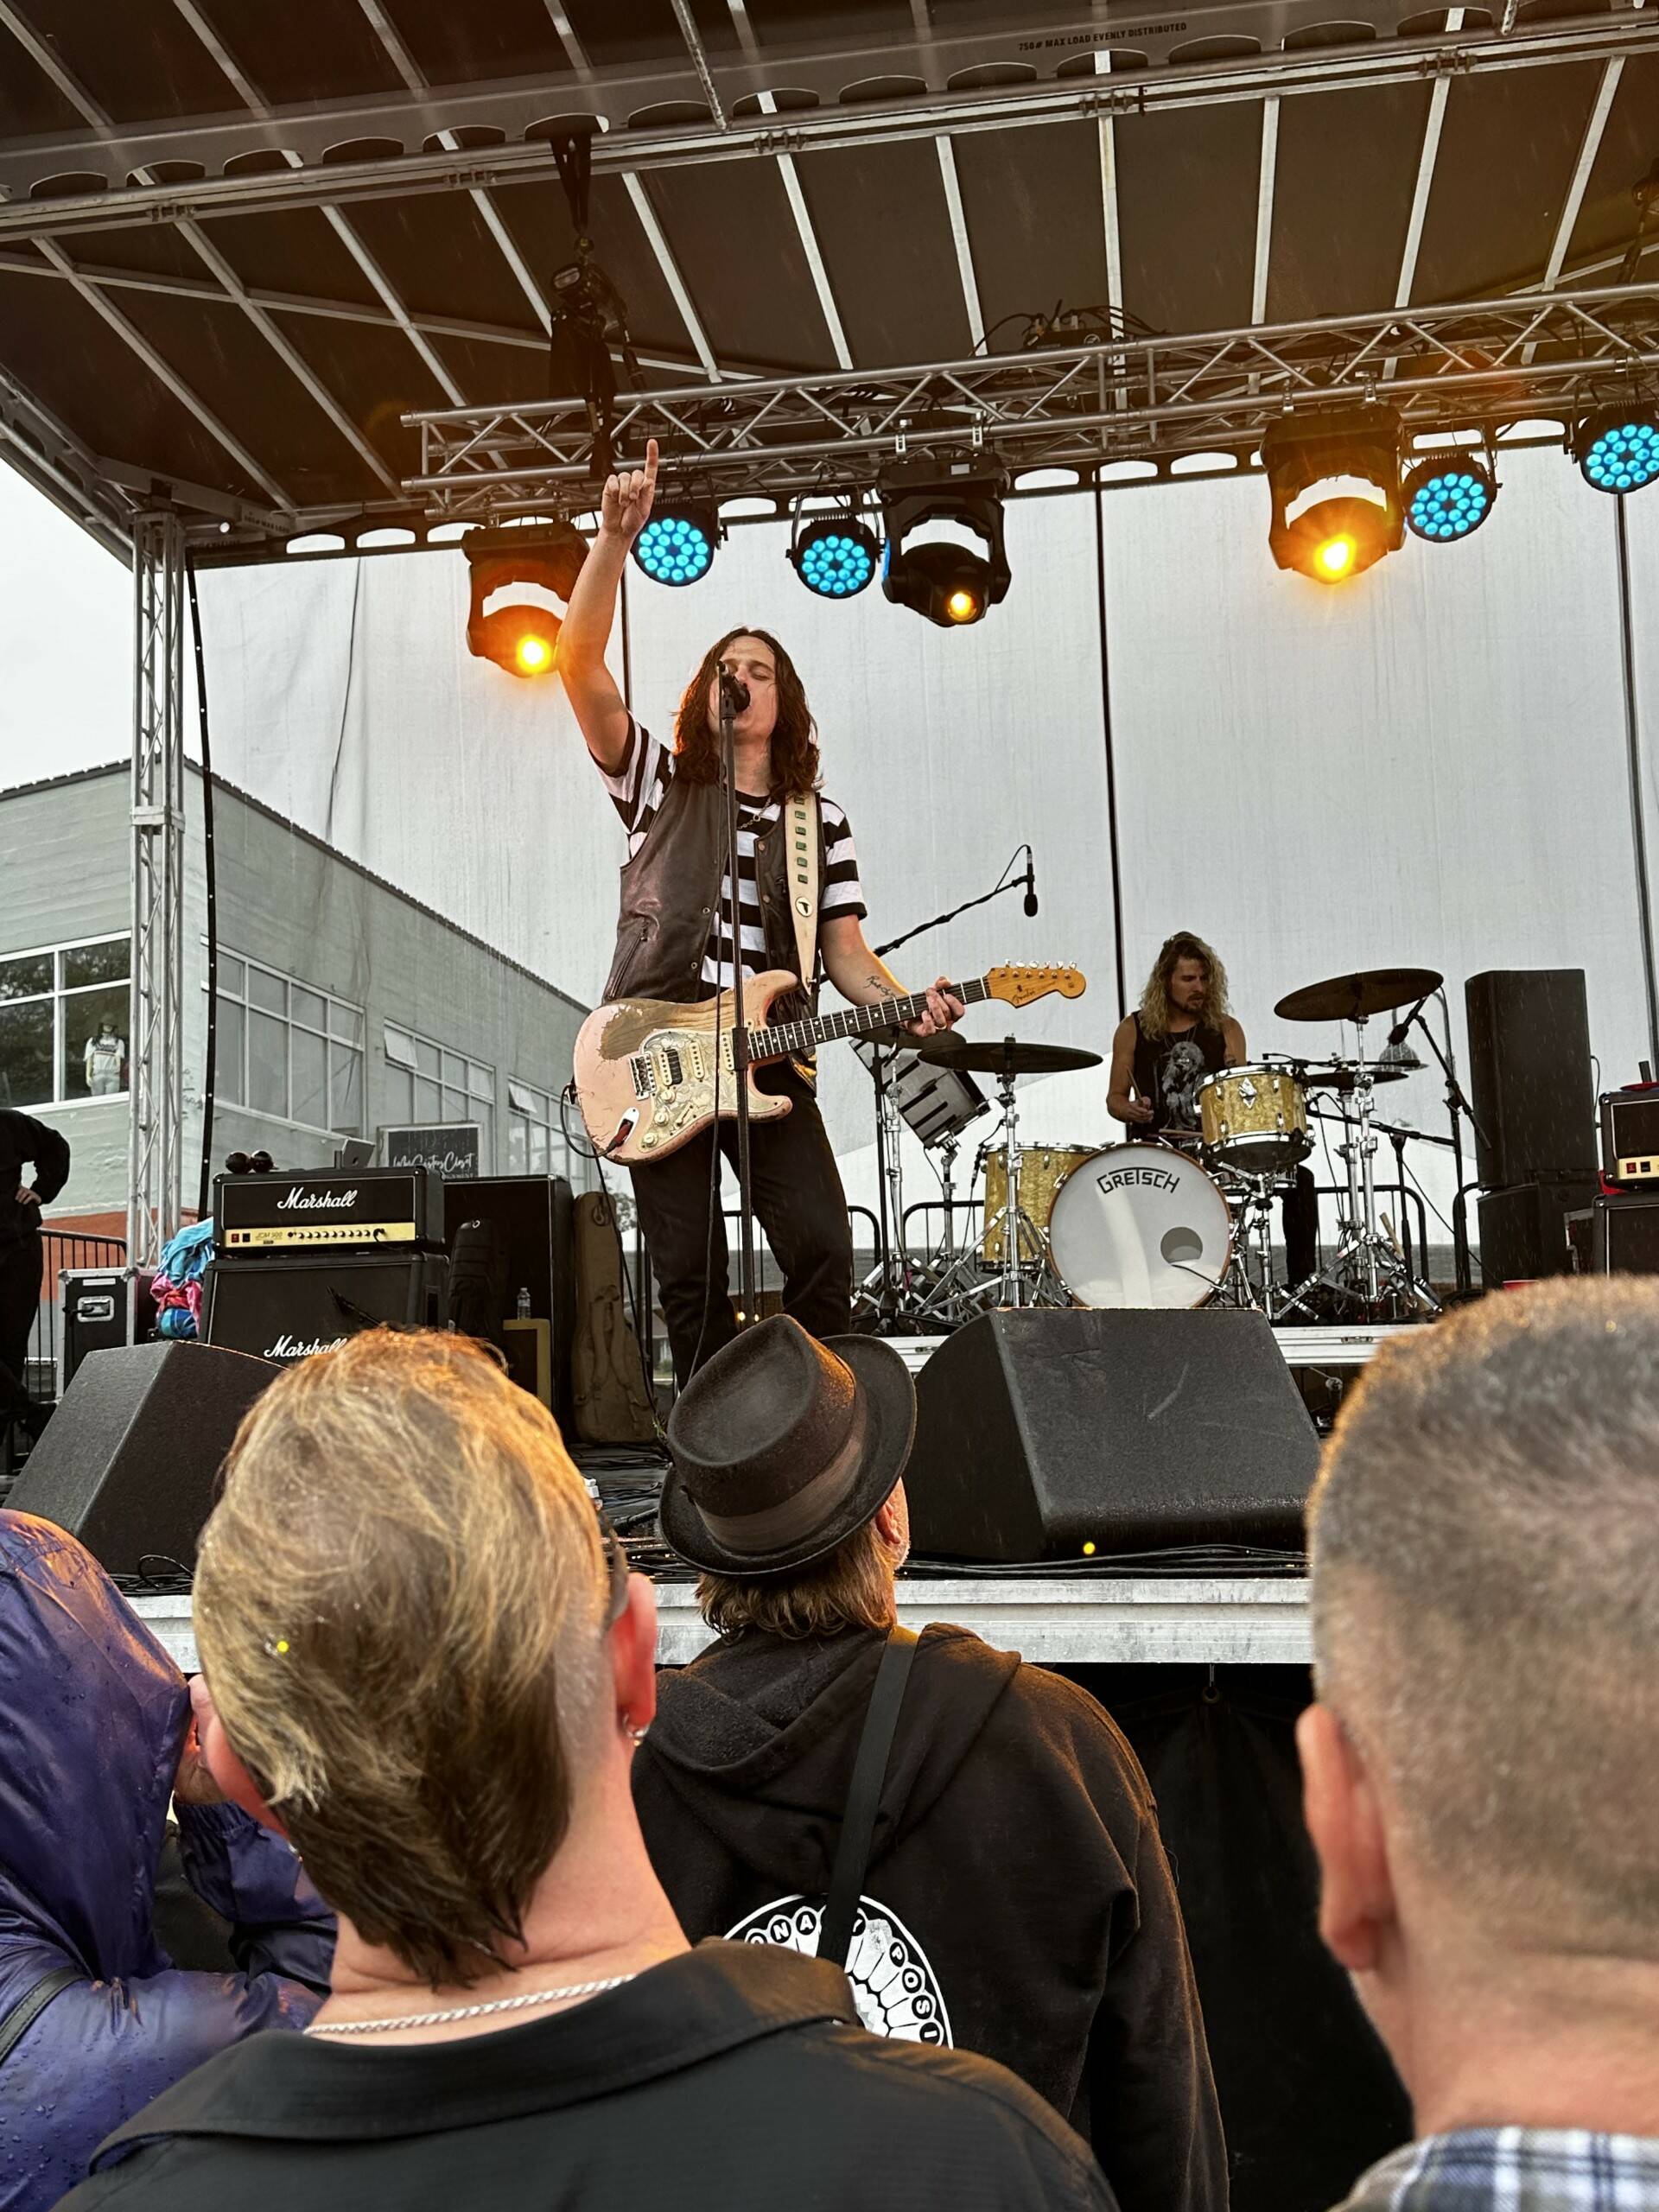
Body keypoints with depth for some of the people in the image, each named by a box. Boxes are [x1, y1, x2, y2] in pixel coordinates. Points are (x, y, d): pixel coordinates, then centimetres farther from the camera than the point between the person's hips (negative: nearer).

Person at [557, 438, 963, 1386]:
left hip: (767, 1058, 1)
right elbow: (581, 666, -3)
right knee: (690, 1277, -1)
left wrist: (905, 1005, -12)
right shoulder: (659, 784, 10)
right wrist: (616, 538, -13)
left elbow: (845, 951, 9)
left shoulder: (820, 821, 15)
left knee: (824, 1250, -13)